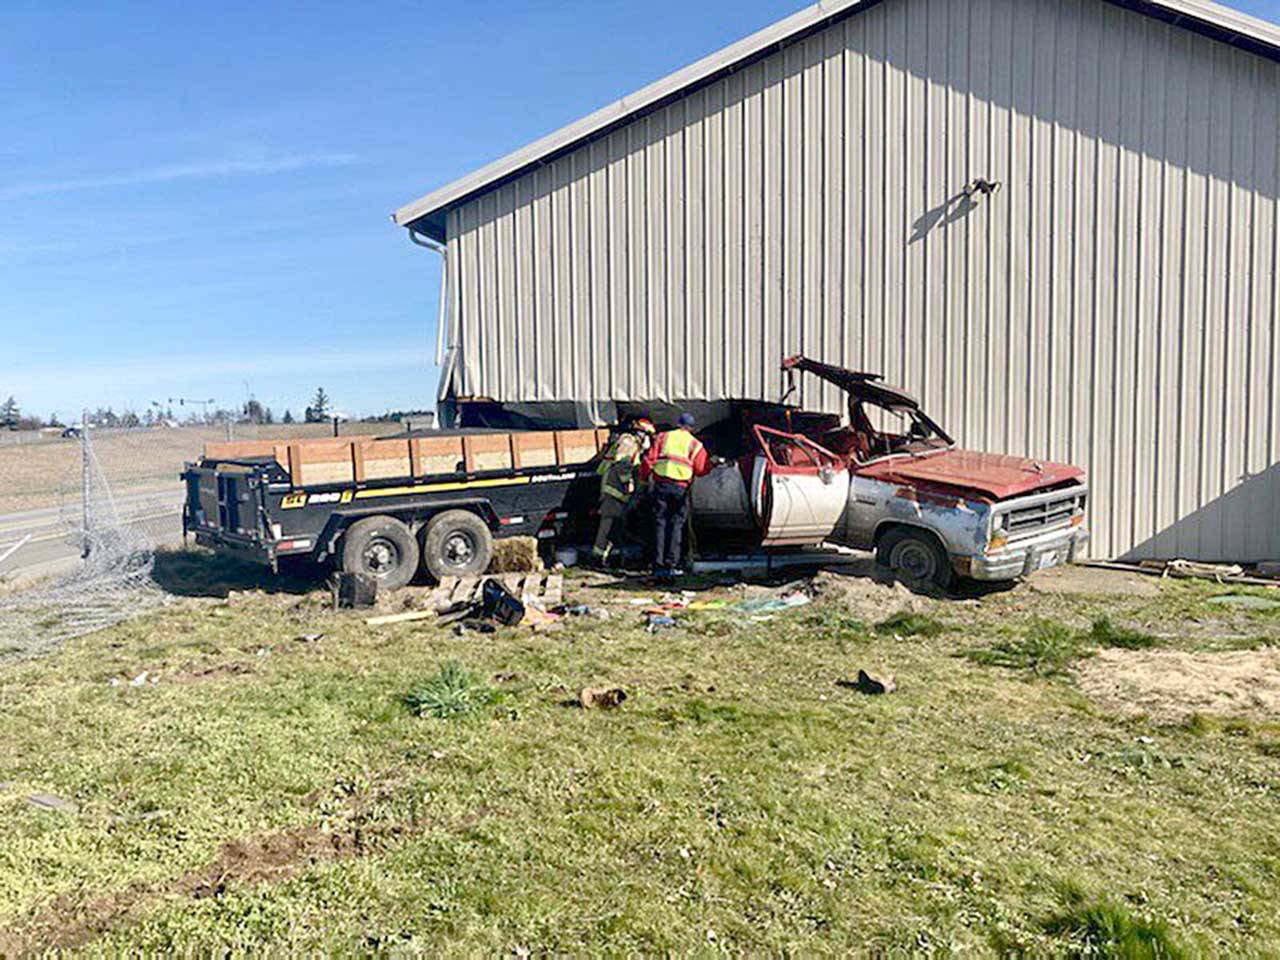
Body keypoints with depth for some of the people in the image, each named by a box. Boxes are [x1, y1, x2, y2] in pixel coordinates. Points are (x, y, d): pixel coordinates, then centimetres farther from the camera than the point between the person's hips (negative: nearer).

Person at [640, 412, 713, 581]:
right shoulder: (695, 444, 10)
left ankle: (658, 565, 3)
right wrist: (711, 463, 25)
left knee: (660, 524, 5)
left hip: (661, 484, 1)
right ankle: (671, 565, 0)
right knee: (676, 525, 5)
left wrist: (643, 478, 14)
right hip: (681, 488, -1)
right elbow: (701, 470, 5)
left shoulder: (663, 437, 12)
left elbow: (649, 459, 5)